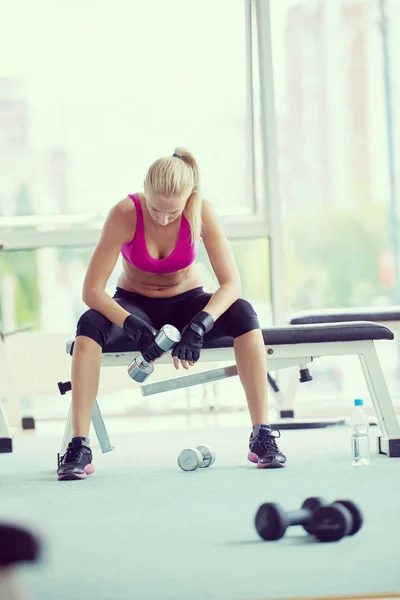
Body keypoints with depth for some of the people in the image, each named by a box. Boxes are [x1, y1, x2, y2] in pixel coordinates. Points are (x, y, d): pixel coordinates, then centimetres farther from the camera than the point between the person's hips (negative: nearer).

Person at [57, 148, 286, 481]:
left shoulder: (202, 212, -21)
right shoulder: (125, 214, -25)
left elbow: (232, 283, -23)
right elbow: (92, 291, -26)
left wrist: (199, 326, -40)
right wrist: (136, 330, -41)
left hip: (186, 302, 1)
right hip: (136, 303, -1)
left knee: (243, 313, -31)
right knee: (89, 326, -34)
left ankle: (262, 435, -28)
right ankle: (79, 447, -32)